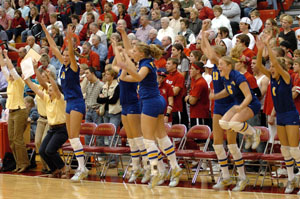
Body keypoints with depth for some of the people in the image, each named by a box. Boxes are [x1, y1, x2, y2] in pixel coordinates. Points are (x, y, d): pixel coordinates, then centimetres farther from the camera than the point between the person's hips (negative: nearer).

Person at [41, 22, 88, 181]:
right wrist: (45, 31, 15)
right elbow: (53, 47, 14)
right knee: (71, 137, 7)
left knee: (74, 136, -14)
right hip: (69, 103, 9)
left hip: (77, 103, -9)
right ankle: (81, 168, 11)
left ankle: (82, 168, -16)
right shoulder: (64, 66, 11)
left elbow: (71, 52, -27)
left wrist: (69, 39, -40)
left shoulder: (73, 67, -8)